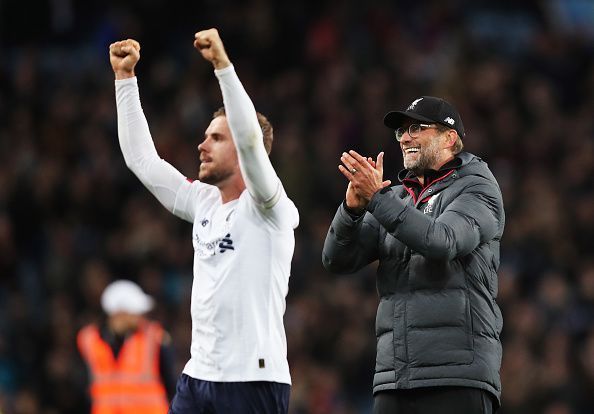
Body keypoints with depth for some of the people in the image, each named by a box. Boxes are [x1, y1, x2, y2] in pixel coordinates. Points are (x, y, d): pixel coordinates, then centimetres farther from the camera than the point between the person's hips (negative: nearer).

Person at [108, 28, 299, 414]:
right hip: (198, 377, 7)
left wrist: (222, 64, -26)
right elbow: (142, 159, 17)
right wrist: (125, 77, 13)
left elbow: (250, 137, -23)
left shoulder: (268, 209, -6)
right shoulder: (205, 204, 14)